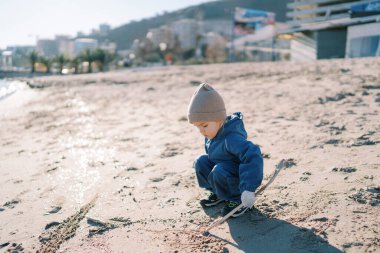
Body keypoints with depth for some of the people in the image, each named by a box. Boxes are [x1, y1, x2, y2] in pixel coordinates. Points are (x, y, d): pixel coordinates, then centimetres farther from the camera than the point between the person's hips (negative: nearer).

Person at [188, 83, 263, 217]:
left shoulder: (231, 138, -35)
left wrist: (248, 189, -50)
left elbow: (253, 156, -46)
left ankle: (237, 200, -9)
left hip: (239, 178, -9)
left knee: (219, 171, -33)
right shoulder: (212, 134, -7)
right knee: (200, 161, -4)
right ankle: (218, 193, 11)